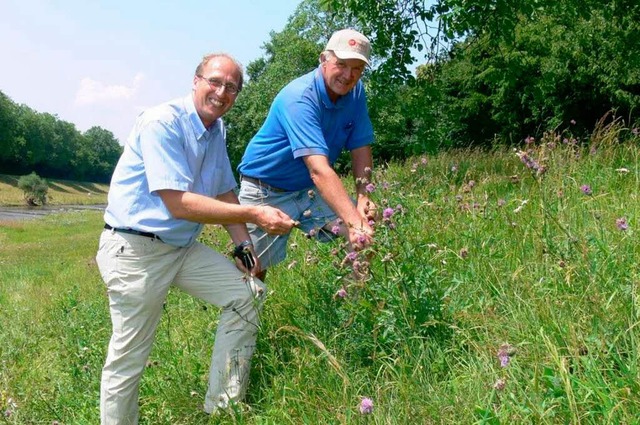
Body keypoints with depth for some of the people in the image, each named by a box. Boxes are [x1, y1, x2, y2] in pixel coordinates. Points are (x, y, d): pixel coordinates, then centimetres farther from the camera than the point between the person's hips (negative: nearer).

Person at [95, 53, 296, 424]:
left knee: (248, 293, 3)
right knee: (129, 358, -1)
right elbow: (179, 204, -27)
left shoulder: (217, 131, 7)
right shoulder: (162, 123, -19)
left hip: (183, 247, 8)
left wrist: (243, 246, 2)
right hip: (135, 251, -8)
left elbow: (225, 195, 16)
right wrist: (255, 214, -28)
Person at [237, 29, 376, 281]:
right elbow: (318, 169, -40)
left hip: (310, 191, 6)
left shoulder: (355, 93, -5)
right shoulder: (299, 98, -29)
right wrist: (353, 222, -49)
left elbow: (361, 149, -3)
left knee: (367, 234, -8)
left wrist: (363, 198, -20)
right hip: (265, 193, -6)